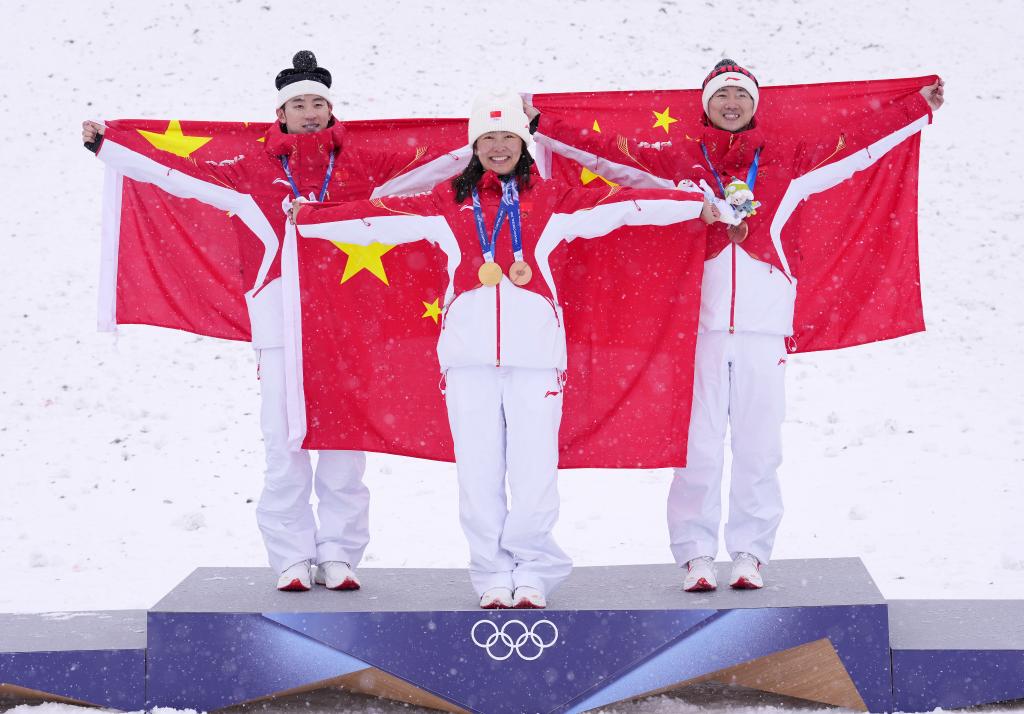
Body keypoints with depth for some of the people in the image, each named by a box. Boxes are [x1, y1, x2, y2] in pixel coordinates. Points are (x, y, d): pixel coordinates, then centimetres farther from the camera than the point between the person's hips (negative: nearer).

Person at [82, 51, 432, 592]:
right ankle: (292, 557, 6)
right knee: (284, 444, -2)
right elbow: (179, 170, 13)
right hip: (280, 325, 0)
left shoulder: (362, 167, 12)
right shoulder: (252, 171, 11)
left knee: (345, 444, 0)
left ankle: (339, 553, 9)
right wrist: (106, 143, 14)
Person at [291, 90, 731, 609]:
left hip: (535, 350, -1)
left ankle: (532, 572, 11)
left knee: (534, 469, -6)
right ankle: (494, 575, 12)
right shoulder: (448, 202, 15)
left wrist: (697, 205, -2)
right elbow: (381, 216, 11)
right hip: (469, 352, 1)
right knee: (478, 469, 0)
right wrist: (304, 220, 7)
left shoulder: (550, 201, 12)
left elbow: (618, 205, 5)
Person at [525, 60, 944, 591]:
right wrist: (540, 124, 6)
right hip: (699, 322, -1)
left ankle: (750, 553, 12)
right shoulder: (678, 161, 11)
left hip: (763, 323, 1)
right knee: (698, 444, -2)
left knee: (758, 445, 2)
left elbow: (857, 143, 19)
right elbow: (607, 152, 10)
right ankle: (696, 554, 6)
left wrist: (919, 108, 22)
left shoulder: (786, 161, 14)